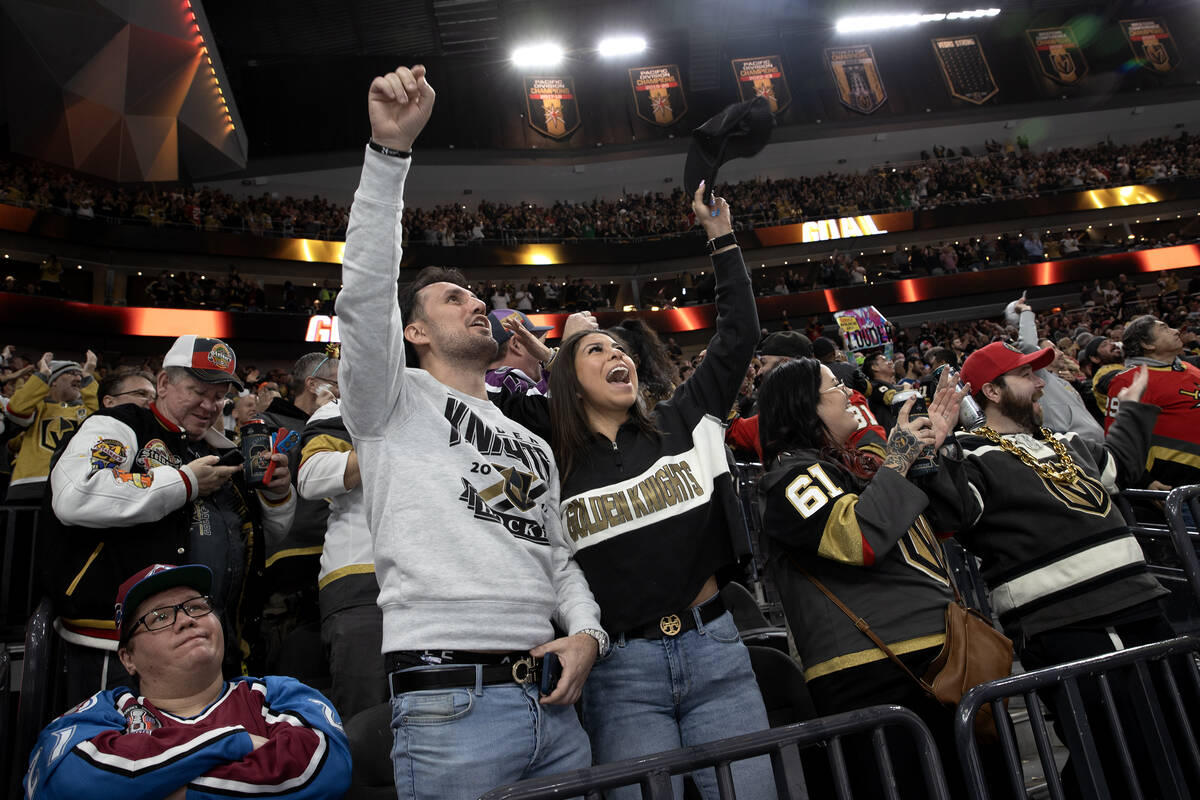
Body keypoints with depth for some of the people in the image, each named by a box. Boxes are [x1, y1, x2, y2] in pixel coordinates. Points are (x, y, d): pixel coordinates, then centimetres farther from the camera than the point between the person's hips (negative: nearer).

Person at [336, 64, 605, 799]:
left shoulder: (534, 446, 22)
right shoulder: (396, 403, 6)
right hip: (450, 706, -6)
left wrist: (588, 632, 1)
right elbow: (366, 291, -11)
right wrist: (390, 149, -17)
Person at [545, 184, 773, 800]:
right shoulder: (552, 466, 3)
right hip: (623, 672, -2)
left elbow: (738, 335, 8)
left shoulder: (682, 425, 8)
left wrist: (721, 234, 6)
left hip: (716, 649, 2)